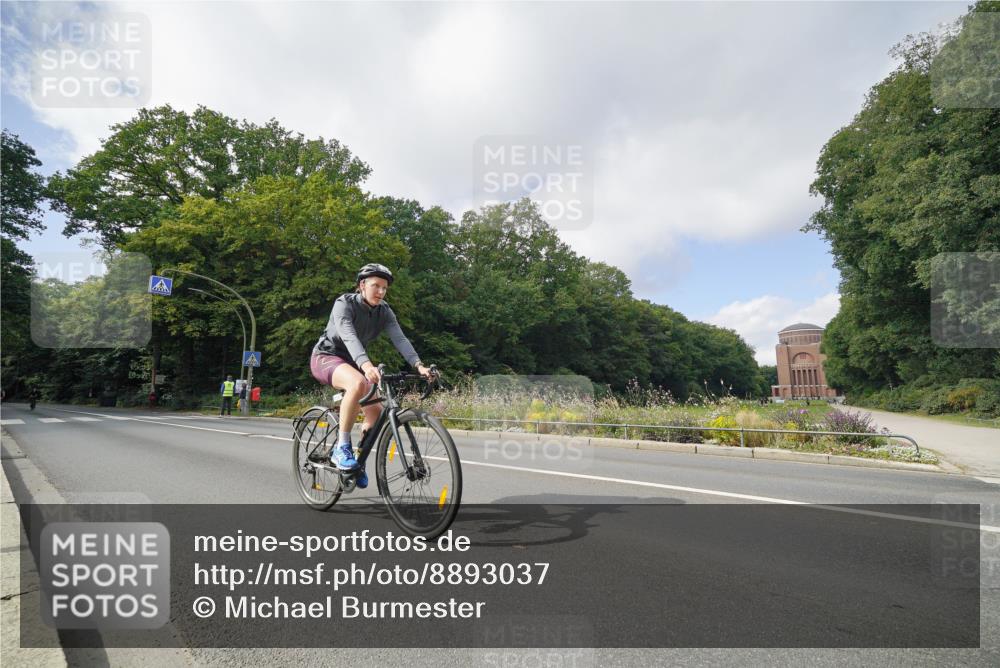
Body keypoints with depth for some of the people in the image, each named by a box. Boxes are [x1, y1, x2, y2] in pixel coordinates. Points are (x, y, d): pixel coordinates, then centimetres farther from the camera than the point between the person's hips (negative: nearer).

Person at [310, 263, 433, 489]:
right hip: (326, 357, -6)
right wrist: (366, 365, -56)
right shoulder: (344, 303, -21)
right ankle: (341, 447, -24)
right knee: (358, 383, -38)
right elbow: (349, 336, -38)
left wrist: (418, 365, -37)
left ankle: (358, 459, 19)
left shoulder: (384, 312, -5)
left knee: (375, 413, -7)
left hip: (351, 362, 6)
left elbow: (400, 338, -20)